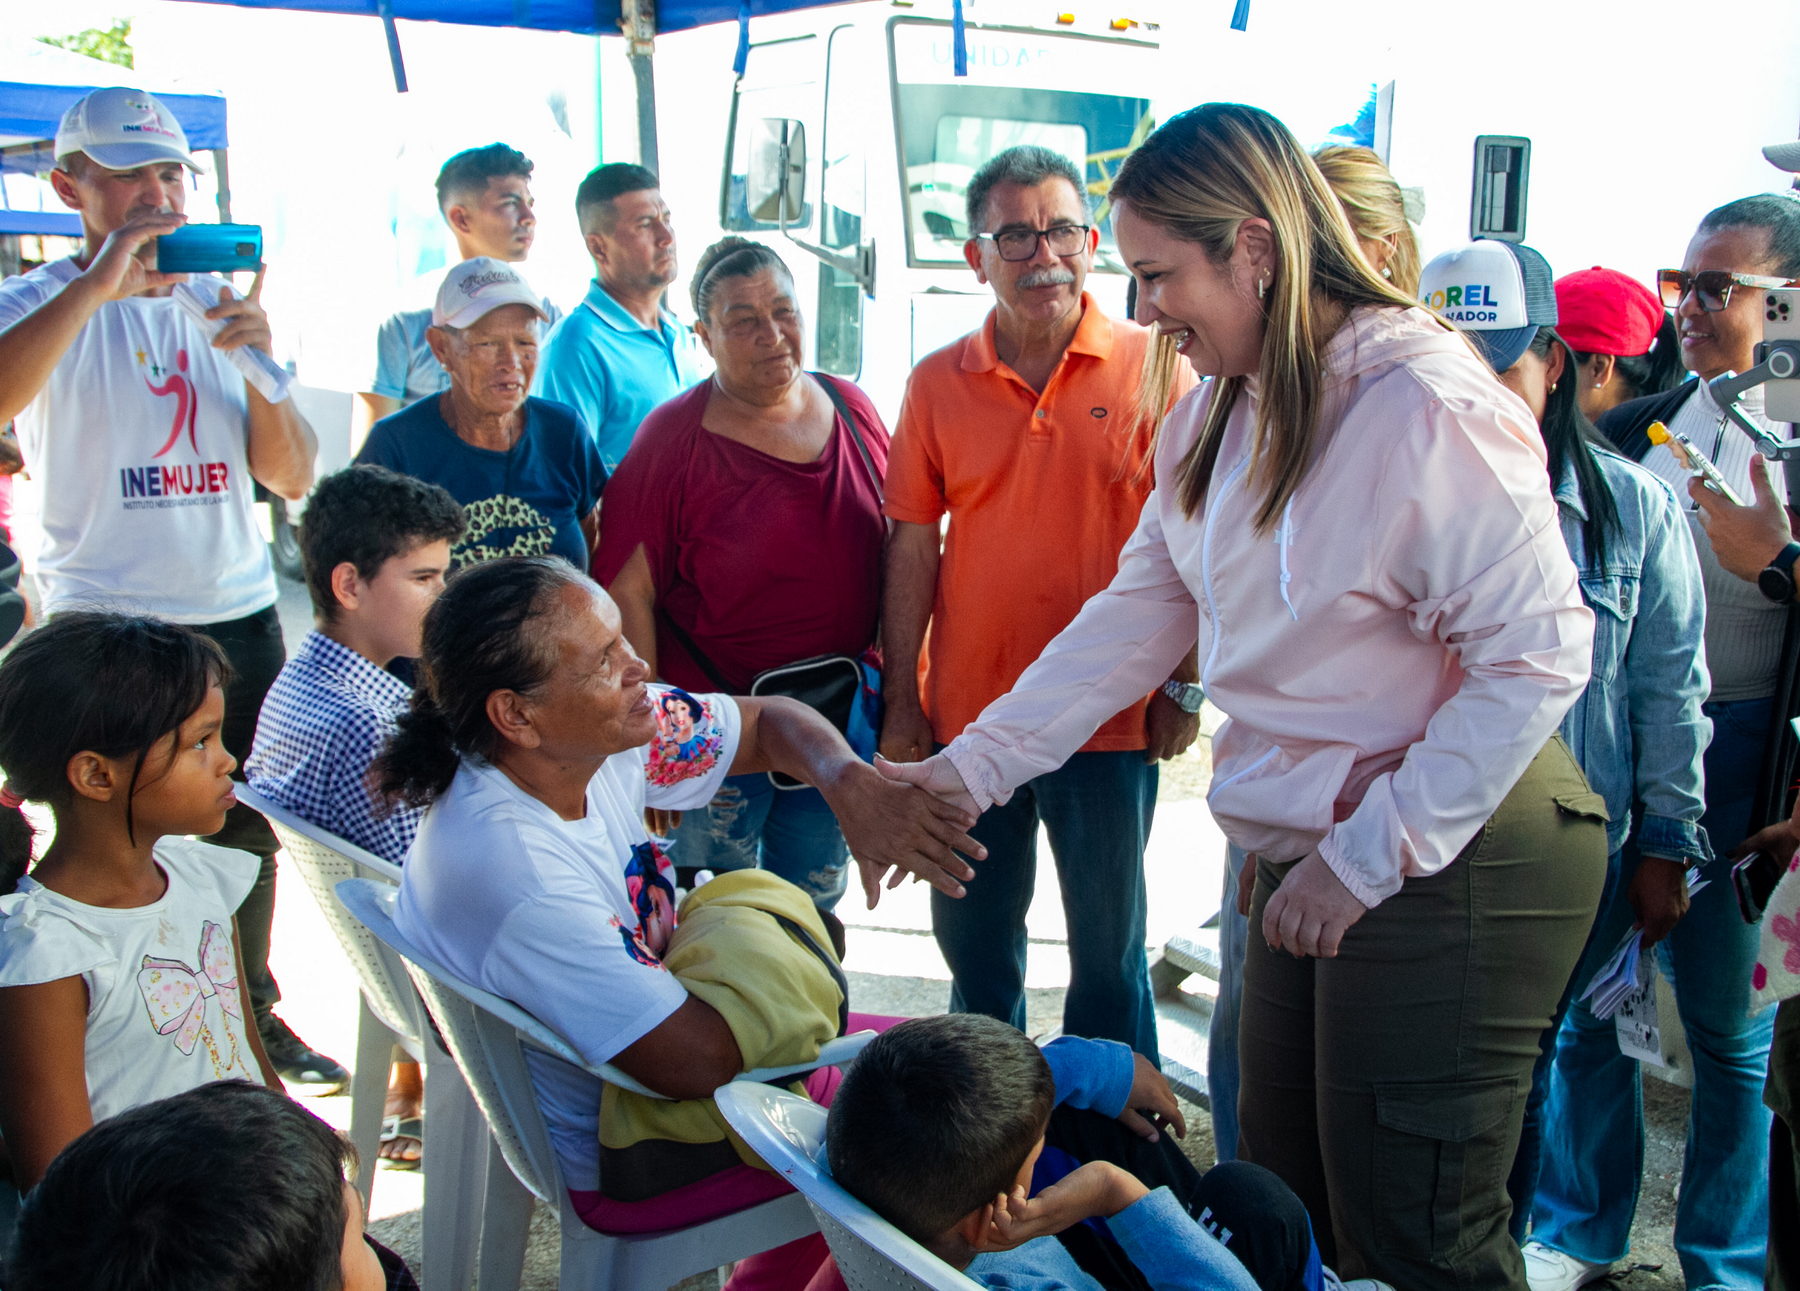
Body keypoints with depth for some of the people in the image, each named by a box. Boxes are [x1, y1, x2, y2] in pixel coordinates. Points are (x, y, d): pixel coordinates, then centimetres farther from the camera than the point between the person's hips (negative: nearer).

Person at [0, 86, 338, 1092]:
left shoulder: (219, 304, 11)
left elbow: (293, 478, 5)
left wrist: (257, 362, -11)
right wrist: (98, 281, -28)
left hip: (241, 612, 5)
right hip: (107, 628, -5)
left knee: (248, 833, 14)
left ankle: (252, 1013, 31)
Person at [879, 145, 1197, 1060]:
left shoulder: (1152, 367, -5)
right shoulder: (938, 383, 1)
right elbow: (912, 548, 2)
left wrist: (1183, 688, -5)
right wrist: (901, 702, 0)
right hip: (968, 713, 3)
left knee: (1109, 949, 9)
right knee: (974, 943, 16)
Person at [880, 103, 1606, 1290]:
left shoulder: (1428, 409, -21)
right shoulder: (1218, 420, 8)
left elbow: (1537, 657, -22)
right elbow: (1136, 618, 10)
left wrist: (1367, 860, -21)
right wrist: (969, 769, 3)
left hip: (1456, 866, -9)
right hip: (1312, 859, 9)